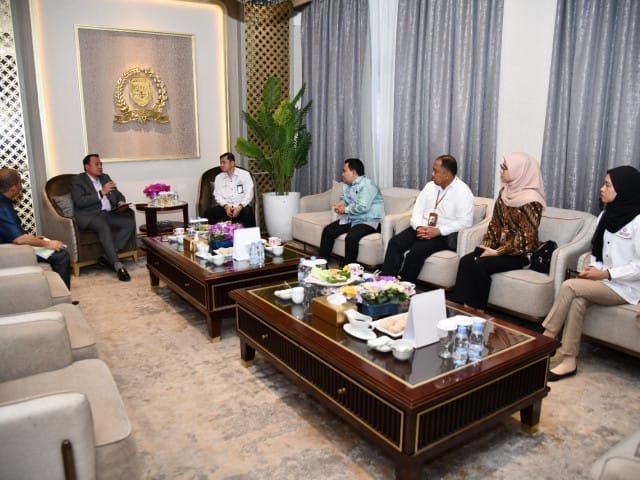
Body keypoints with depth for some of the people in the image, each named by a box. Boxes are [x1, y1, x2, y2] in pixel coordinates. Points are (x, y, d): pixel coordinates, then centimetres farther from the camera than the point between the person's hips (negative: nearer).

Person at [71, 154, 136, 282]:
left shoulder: (105, 177, 19)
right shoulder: (77, 180, 0)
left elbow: (118, 194, 22)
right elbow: (80, 202, -14)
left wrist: (121, 202, -2)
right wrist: (101, 192, -18)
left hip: (108, 213, 6)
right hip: (89, 216, -6)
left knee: (130, 223, -19)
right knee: (104, 227, -37)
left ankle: (107, 257, -19)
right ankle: (118, 265, -37)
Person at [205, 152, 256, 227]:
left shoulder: (245, 174, 4)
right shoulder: (218, 177, 14)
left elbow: (249, 194, -4)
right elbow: (217, 195, 6)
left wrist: (239, 207, -19)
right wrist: (226, 206, -14)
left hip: (242, 207, -3)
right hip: (225, 207, 3)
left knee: (248, 212, -36)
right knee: (209, 212, -24)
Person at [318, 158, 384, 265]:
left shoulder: (367, 185, -18)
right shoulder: (347, 185, 11)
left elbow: (363, 207, -29)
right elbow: (343, 199, 25)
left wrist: (345, 210, -16)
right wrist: (341, 204, 0)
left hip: (368, 221, -9)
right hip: (351, 219, 9)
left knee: (351, 236, -34)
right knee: (328, 230, -4)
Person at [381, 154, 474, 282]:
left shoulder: (462, 191, -8)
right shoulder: (430, 186, 11)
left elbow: (465, 222, -16)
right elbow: (417, 210, 8)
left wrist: (438, 231, -23)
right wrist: (419, 227, -13)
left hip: (444, 234, -6)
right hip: (422, 229, 6)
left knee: (417, 250, -31)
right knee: (394, 243, -19)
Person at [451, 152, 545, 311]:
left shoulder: (530, 200, -18)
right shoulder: (505, 192, 6)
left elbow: (525, 238, -20)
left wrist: (497, 252, -19)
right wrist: (486, 245, -2)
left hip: (520, 252, -7)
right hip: (500, 246, 7)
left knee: (480, 265, -27)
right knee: (466, 260, -15)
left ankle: (478, 310, -11)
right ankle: (459, 306, -15)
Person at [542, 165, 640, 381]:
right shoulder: (607, 215, 10)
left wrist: (605, 274, -20)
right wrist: (593, 268, -3)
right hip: (607, 280, 6)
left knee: (569, 286, -24)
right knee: (578, 300, -24)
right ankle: (569, 361, -21)